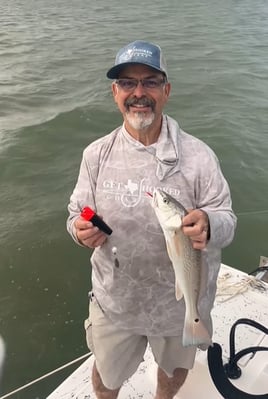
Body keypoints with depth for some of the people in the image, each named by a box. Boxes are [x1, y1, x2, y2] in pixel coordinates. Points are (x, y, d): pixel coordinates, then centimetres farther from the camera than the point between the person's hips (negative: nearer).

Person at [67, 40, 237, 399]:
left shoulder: (198, 155, -16)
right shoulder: (96, 154, -8)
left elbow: (227, 219, -12)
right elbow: (79, 213, -1)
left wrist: (209, 225, -35)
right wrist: (80, 229, -24)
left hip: (181, 300, 0)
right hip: (114, 299, 1)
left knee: (176, 366, 29)